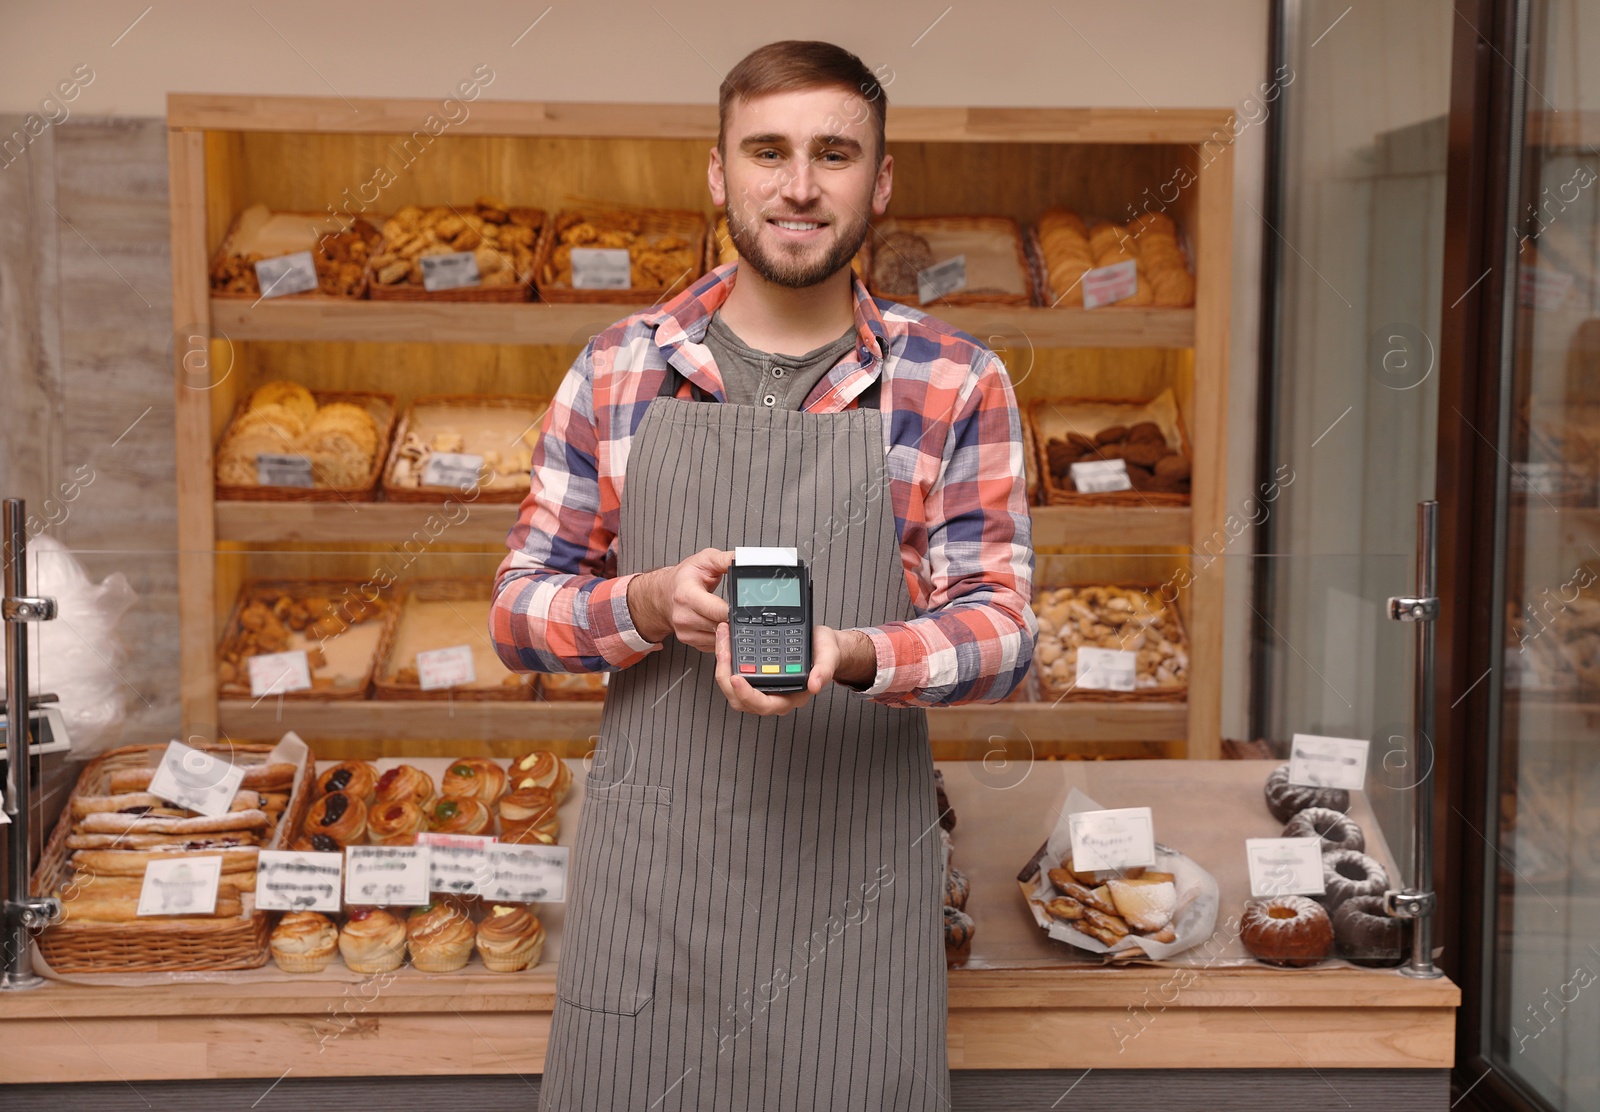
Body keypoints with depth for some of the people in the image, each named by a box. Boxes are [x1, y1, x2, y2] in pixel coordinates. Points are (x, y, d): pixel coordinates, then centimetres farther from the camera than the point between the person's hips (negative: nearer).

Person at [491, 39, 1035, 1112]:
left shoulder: (955, 382, 0)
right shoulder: (617, 369, 3)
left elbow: (1001, 621, -3)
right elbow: (520, 608, 5)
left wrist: (852, 654, -23)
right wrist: (653, 604, -15)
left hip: (855, 869, -1)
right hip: (646, 871, 1)